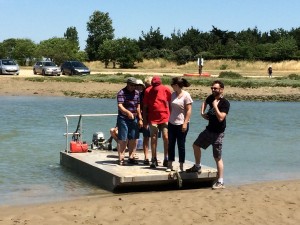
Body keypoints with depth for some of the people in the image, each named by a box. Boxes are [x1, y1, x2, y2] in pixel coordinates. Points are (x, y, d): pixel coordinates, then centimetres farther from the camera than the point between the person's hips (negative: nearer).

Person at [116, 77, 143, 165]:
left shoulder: (137, 93, 12)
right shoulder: (121, 93, -8)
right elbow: (120, 106, -22)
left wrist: (140, 119, 15)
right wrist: (128, 112, -38)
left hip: (134, 119, 6)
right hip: (123, 119, -6)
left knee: (133, 139, 7)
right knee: (122, 140, -6)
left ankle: (131, 157, 16)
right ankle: (121, 158, -2)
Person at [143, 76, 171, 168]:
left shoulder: (166, 90, -1)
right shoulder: (148, 91, 1)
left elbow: (170, 104, 7)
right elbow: (145, 107, 6)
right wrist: (145, 120, 4)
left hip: (165, 118, -1)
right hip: (153, 118, 1)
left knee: (166, 137, -6)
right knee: (153, 138, 2)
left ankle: (166, 159, 5)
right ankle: (154, 159, 11)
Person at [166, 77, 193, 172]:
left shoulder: (186, 95, -10)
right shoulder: (173, 94, 8)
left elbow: (189, 110, -11)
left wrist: (185, 123, -16)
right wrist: (169, 119, 12)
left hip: (181, 124, -6)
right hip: (171, 123, 6)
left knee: (181, 145, 1)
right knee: (170, 144, 6)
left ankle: (181, 166, 10)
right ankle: (170, 165, 13)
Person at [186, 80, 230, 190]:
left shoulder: (225, 103, -19)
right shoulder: (211, 97, 1)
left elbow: (221, 118, -30)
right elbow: (205, 102, 25)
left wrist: (215, 106, -26)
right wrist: (202, 113, 9)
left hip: (218, 133, -8)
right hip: (209, 130, 8)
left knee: (218, 157, -6)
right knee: (196, 145, 21)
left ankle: (220, 182, -2)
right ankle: (197, 166, 40)